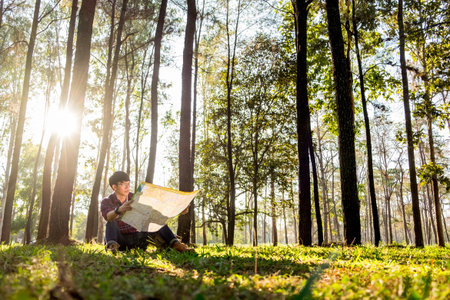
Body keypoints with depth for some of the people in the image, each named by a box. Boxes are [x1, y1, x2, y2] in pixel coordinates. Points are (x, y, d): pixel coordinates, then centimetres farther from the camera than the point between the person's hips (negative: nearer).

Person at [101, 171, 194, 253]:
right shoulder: (106, 202, -5)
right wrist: (118, 210, -54)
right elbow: (108, 216, -29)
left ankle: (175, 244, -38)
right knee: (112, 222, -29)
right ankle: (112, 246, -56)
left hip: (136, 238, 3)